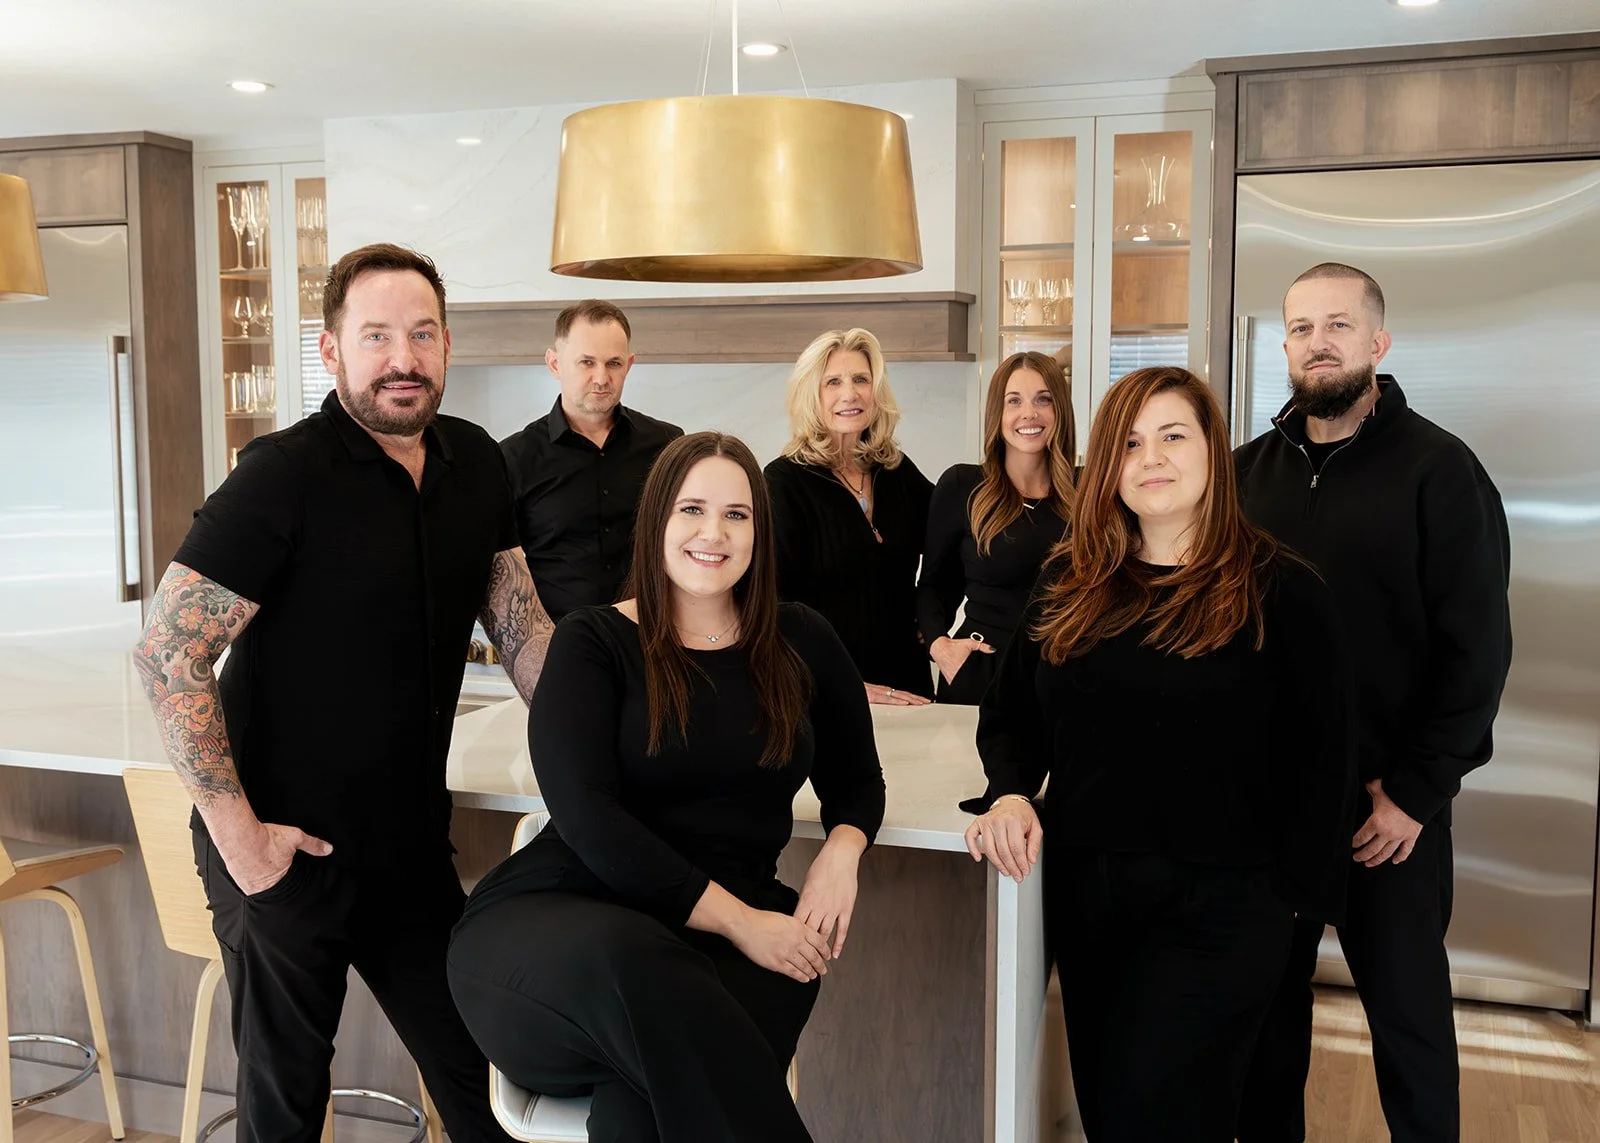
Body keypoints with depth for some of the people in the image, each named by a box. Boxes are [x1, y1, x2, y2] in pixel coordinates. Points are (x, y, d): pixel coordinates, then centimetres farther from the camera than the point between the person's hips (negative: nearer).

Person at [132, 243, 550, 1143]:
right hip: (286, 851, -5)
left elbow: (522, 628, 10)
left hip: (414, 846, 5)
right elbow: (169, 655, -18)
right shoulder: (284, 475, -17)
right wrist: (236, 831, -18)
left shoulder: (476, 463, 1)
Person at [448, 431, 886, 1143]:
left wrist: (843, 847, -4)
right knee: (630, 962, -38)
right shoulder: (592, 643, 2)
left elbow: (856, 782, 22)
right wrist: (736, 919, -17)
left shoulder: (801, 644, 12)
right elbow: (585, 815, -10)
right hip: (562, 917, 0)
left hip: (737, 927, 1)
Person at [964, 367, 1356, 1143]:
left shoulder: (1280, 591, -7)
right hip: (1082, 895, 5)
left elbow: (1323, 757, -5)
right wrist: (1010, 791, -9)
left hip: (1217, 905, -5)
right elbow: (1010, 713, 11)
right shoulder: (1069, 585, 7)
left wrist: (1289, 892, -9)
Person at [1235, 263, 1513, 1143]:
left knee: (1407, 1007, 10)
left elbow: (1478, 649, -9)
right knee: (1268, 997, 13)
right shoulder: (1252, 470, 6)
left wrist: (1416, 793, -12)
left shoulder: (1438, 469, -6)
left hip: (1389, 804, -3)